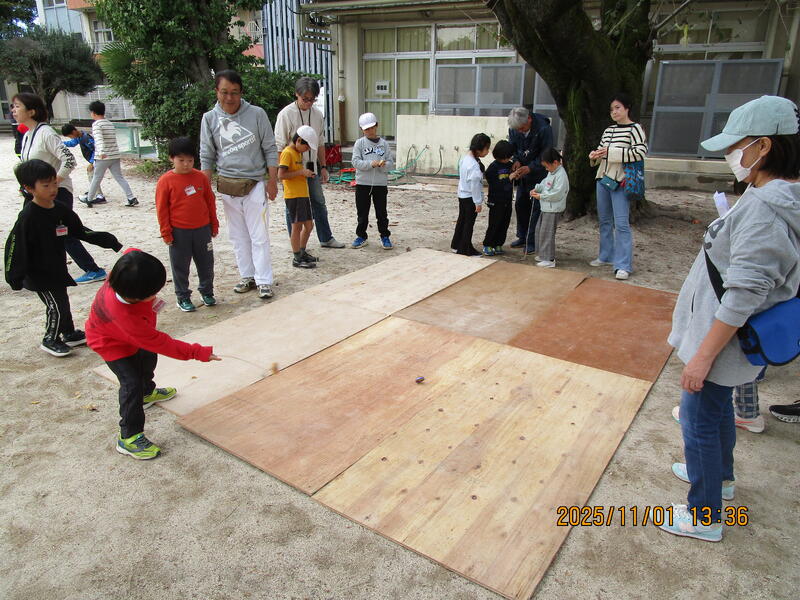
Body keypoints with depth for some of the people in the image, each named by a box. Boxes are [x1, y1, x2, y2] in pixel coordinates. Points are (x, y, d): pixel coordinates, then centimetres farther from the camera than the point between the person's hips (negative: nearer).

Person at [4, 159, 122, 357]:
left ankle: (69, 334, 37)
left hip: (57, 270, 8)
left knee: (62, 303, 21)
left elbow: (81, 232, 10)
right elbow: (15, 246, -20)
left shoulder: (61, 210, 0)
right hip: (39, 274, -8)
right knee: (57, 307, -1)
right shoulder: (28, 217, -22)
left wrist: (108, 241, 6)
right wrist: (15, 277, -20)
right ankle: (50, 340, 19)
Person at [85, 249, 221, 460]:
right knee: (132, 383, -16)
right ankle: (129, 438, -4)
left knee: (148, 358, 28)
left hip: (134, 334, 9)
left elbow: (132, 252, -8)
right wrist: (198, 352, -35)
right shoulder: (125, 316, -48)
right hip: (111, 343, -8)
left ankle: (147, 392, 58)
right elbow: (159, 342, -38)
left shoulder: (130, 267, -35)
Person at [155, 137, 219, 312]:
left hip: (202, 229, 3)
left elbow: (210, 201, 8)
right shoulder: (166, 181, -8)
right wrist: (166, 232, -5)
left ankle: (207, 292, 29)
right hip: (179, 232, -3)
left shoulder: (201, 177, 1)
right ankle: (183, 297, 20)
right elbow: (161, 208, -4)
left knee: (206, 263, 12)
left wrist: (214, 225, 10)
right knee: (180, 266, 8)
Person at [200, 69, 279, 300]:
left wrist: (273, 181, -3)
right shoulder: (210, 119, 1)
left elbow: (270, 149, 0)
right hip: (227, 186, 3)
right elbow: (206, 157, 6)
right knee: (238, 236, 10)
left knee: (259, 236, -3)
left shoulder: (256, 114, -5)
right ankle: (247, 276, 22)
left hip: (254, 184, -3)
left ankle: (264, 281, 4)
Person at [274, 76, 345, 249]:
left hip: (312, 168, 6)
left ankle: (326, 238, 27)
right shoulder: (286, 114, -12)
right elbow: (279, 147, -11)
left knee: (319, 202, 14)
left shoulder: (317, 114, 5)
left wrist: (323, 167, 12)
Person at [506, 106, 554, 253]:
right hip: (523, 173, 6)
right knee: (520, 205, 11)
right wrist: (516, 161, -13)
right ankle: (522, 237, 25)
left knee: (535, 207, -6)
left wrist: (530, 167, -26)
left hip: (539, 173, -6)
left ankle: (532, 242, 1)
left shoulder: (544, 129, -23)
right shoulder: (513, 128, -6)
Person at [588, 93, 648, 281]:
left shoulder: (635, 128, -6)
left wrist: (612, 152, -18)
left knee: (621, 223, -10)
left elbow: (641, 152, -17)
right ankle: (606, 256, 27)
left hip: (620, 182, -7)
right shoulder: (608, 130, 14)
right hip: (603, 178, 7)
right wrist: (595, 155, 0)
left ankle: (624, 265, -7)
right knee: (604, 220, 14)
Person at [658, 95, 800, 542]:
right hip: (731, 338, 10)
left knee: (699, 420, 4)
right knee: (718, 407, 27)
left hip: (724, 339, -10)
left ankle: (705, 516, 21)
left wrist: (703, 354, -23)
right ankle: (720, 475, 50)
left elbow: (743, 295, -28)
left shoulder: (764, 207, -26)